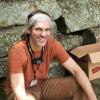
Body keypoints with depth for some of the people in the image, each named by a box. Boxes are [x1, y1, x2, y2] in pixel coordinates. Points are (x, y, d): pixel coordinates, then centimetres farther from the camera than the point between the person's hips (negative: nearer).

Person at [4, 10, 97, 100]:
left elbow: (76, 70, -18)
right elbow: (18, 92, -35)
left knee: (80, 85, -12)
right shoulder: (17, 51, -31)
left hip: (41, 85, 5)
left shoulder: (53, 45, -18)